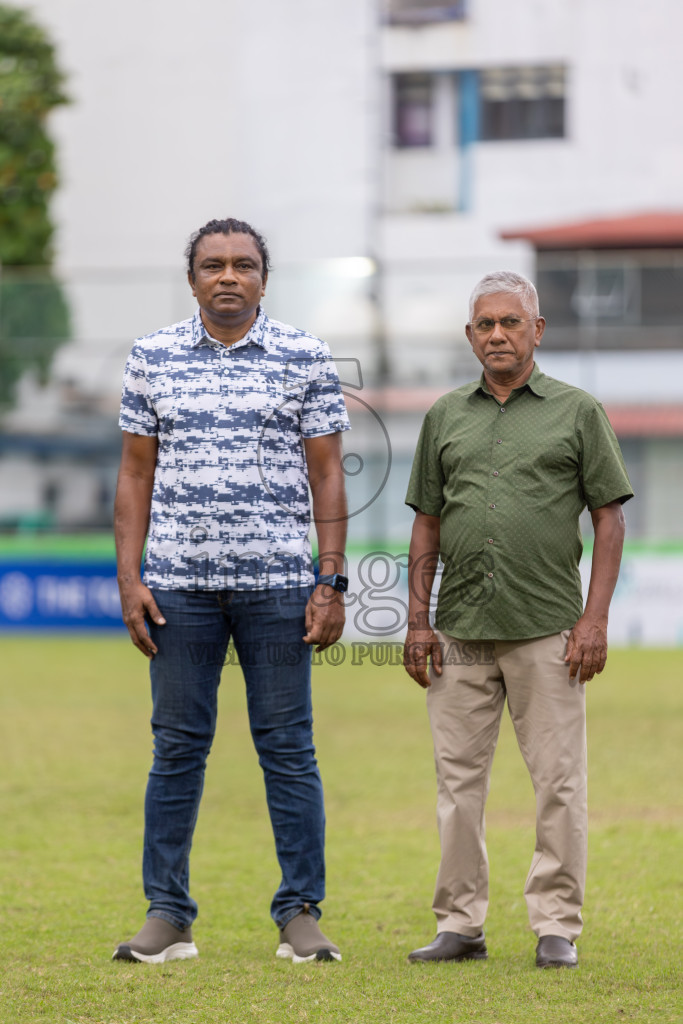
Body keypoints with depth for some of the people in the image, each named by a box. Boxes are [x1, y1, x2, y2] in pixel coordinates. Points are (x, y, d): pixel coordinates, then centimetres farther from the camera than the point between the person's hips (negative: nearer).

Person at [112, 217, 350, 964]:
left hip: (278, 582, -1)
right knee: (176, 747, 3)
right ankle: (166, 917, 8)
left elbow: (326, 474, 4)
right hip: (178, 583, 1)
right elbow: (136, 473, 9)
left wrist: (332, 582, -3)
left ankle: (300, 915, 6)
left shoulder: (305, 359, 4)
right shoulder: (152, 357, 7)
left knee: (288, 747, 1)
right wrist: (128, 579, 1)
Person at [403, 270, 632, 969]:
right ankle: (460, 924, 12)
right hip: (460, 631, 3)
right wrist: (417, 620, 7)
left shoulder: (578, 412, 3)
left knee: (558, 781, -2)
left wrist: (595, 619, -7)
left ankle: (557, 926, 5)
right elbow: (427, 523, 15)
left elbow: (609, 518, 1)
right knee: (458, 779, 5)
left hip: (547, 629, -3)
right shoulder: (445, 417, 13)